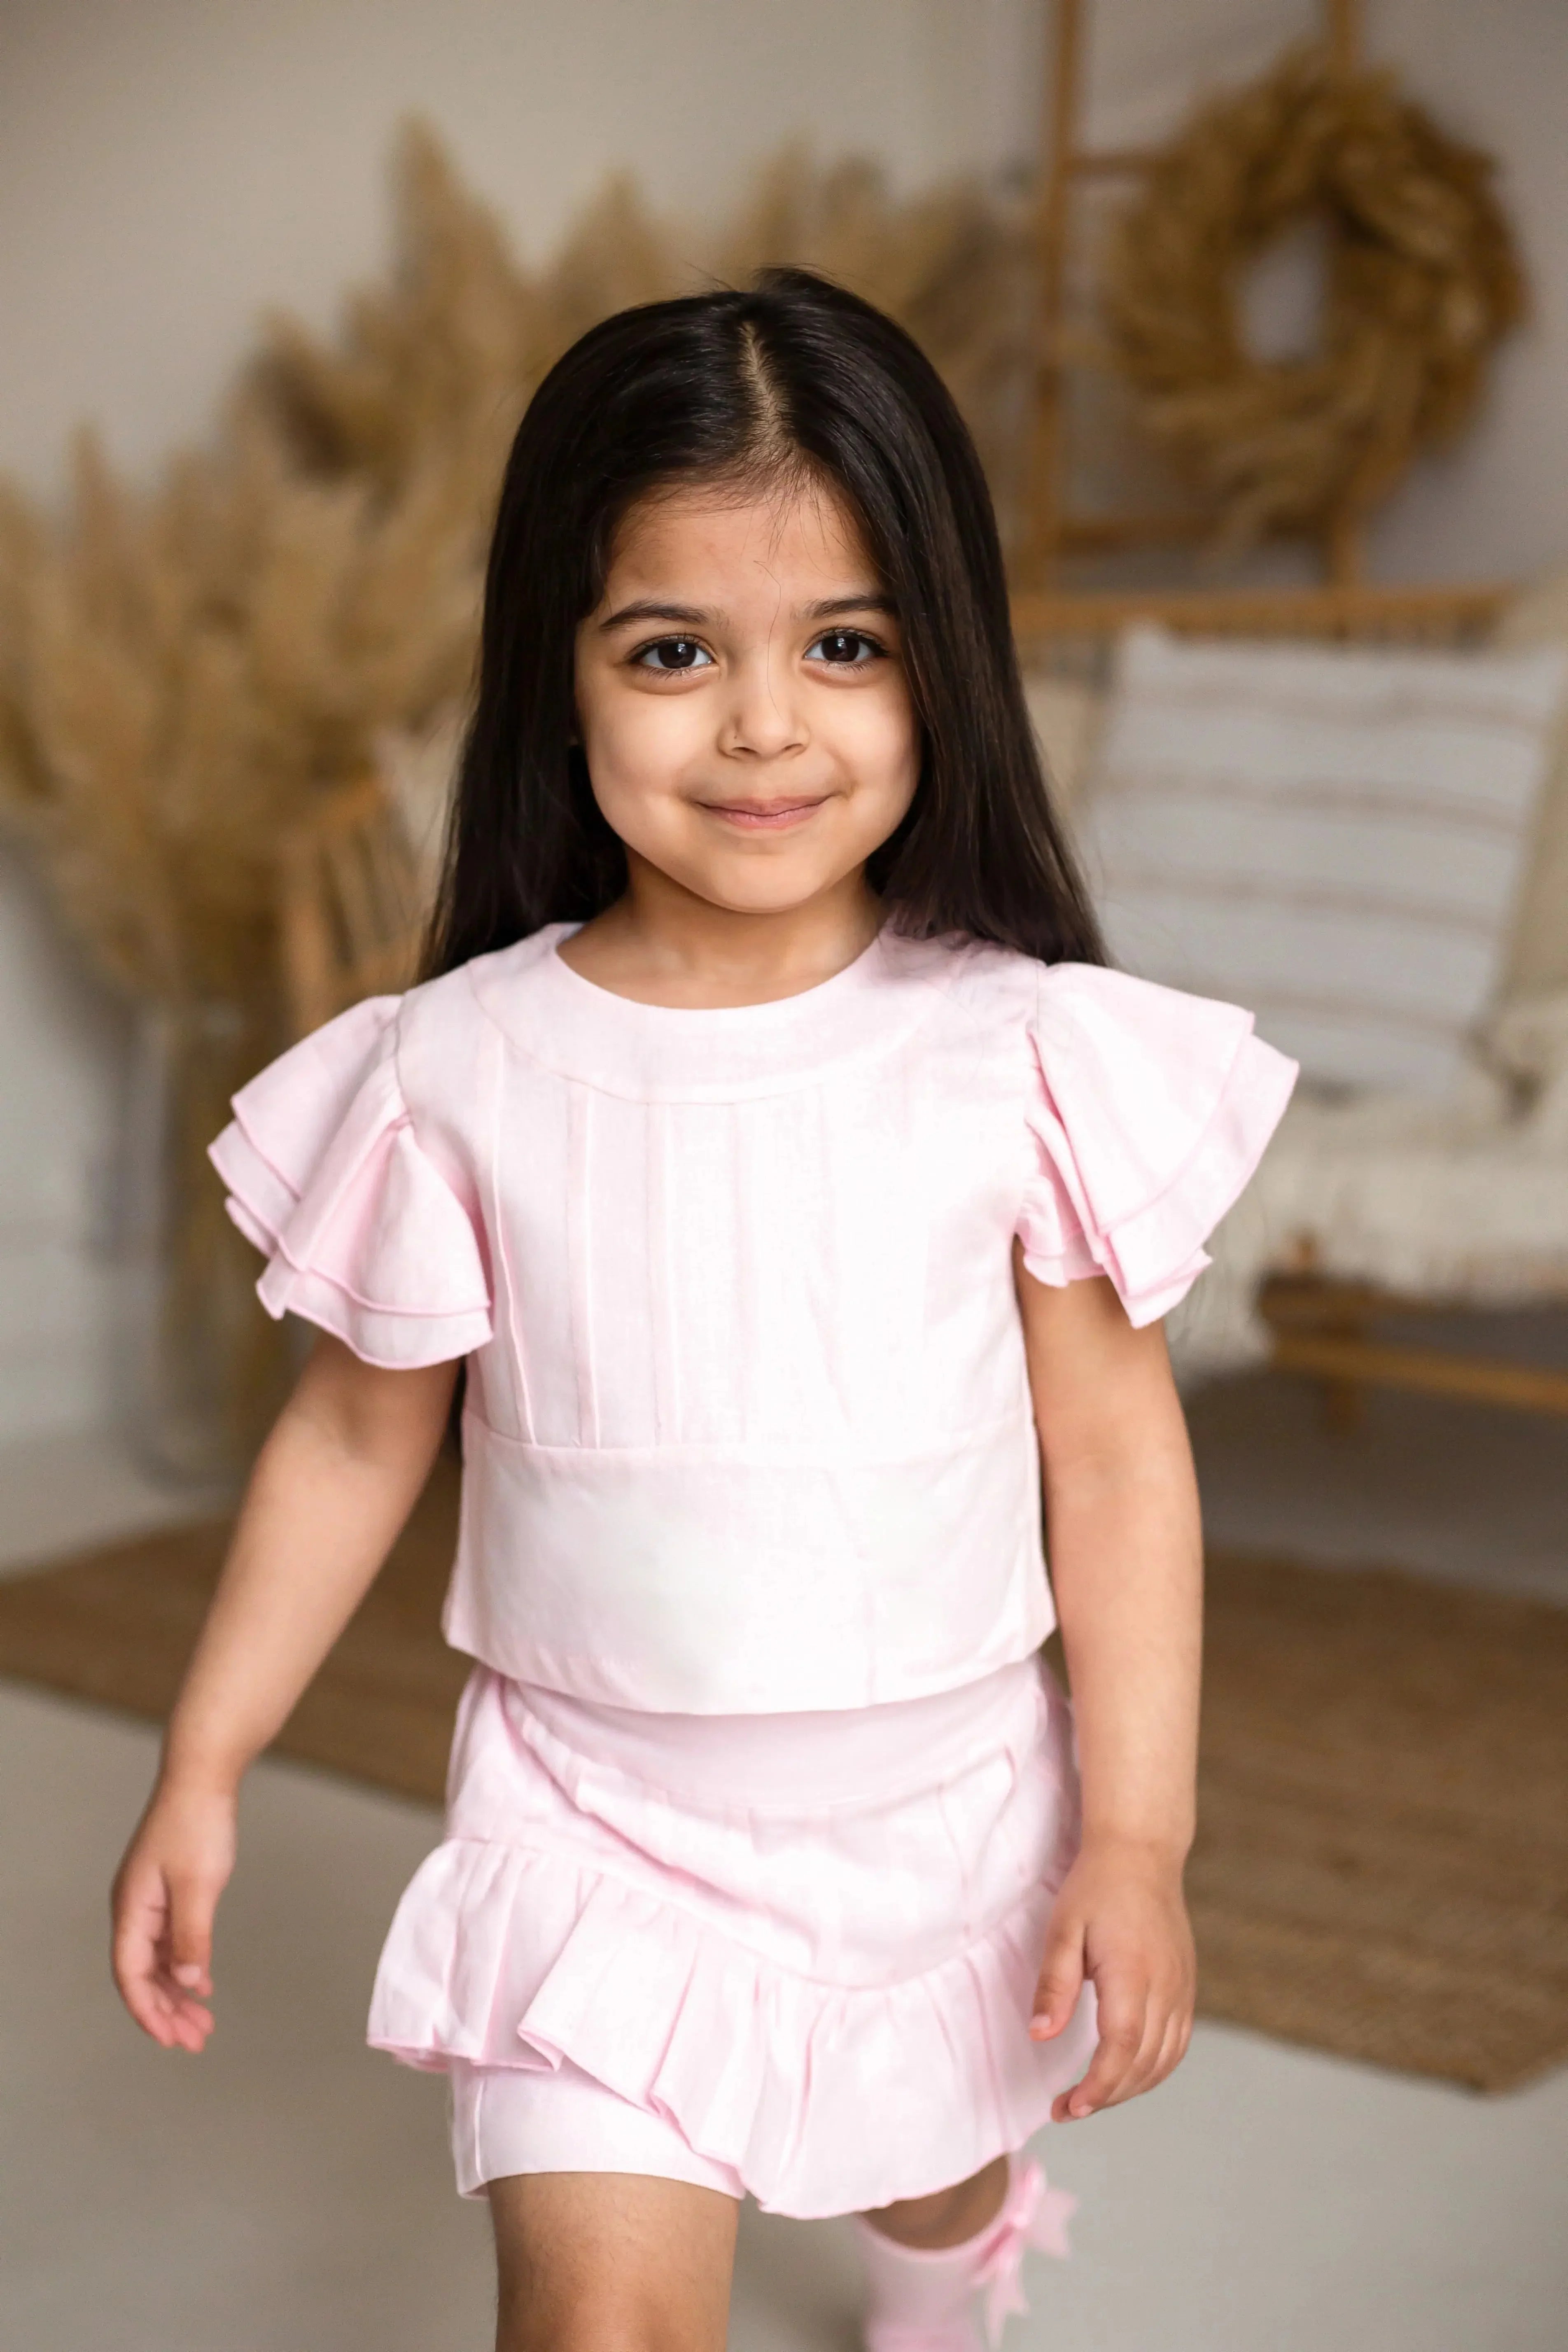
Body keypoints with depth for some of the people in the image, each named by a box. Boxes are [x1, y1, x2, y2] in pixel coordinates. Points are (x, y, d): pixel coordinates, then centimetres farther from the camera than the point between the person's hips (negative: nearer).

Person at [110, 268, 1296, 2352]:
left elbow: (1118, 1454, -8)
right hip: (598, 1824, -1)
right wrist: (204, 1768, 2)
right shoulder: (459, 1068, -13)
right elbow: (357, 1437, 0)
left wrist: (1137, 1839, -9)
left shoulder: (1022, 1051, -14)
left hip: (946, 1806, 1)